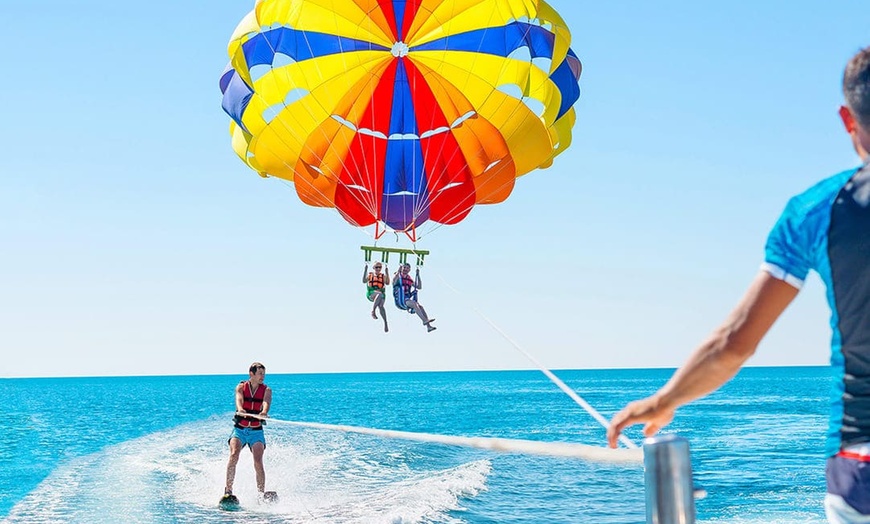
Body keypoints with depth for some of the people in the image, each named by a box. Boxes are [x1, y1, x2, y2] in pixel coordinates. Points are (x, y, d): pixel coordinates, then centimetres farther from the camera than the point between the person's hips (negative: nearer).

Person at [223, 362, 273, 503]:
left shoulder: (266, 390, 2)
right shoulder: (241, 387, 1)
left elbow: (266, 402, -19)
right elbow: (239, 399, -21)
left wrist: (264, 412, -43)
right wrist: (240, 409, -44)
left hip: (256, 431, 0)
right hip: (239, 429, 0)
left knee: (258, 462, -15)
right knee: (234, 455, -22)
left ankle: (262, 494, -14)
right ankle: (228, 491, -20)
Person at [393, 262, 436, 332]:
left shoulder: (410, 280, 22)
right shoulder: (398, 276, 6)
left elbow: (419, 287, 17)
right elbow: (394, 282, -17)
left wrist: (418, 275, 12)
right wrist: (398, 271, -21)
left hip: (408, 300, 5)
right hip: (400, 300, -5)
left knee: (420, 306, -20)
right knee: (414, 303, -32)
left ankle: (428, 326, -30)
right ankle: (424, 320, -47)